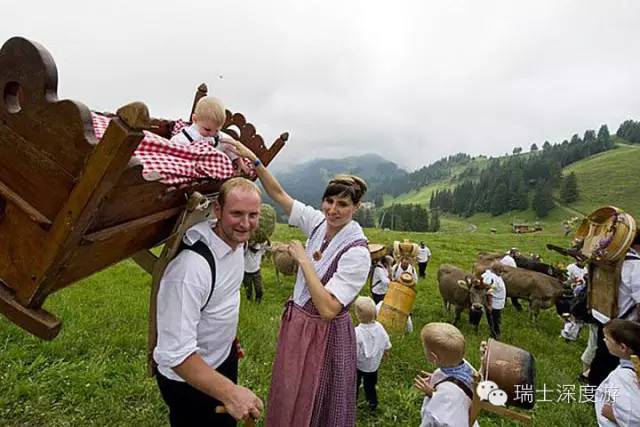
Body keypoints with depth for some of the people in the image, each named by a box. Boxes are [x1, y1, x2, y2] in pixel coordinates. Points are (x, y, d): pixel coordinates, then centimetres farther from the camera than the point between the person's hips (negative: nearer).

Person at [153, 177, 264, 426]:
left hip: (224, 357, 8)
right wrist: (230, 392, -37)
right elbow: (175, 353, -34)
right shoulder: (191, 267, -36)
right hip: (188, 378, -8)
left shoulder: (238, 242, -8)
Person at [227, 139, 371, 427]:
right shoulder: (319, 222, -8)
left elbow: (328, 309, -31)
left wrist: (303, 259, -28)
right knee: (286, 399, 26)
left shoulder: (357, 252, -26)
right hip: (296, 322, 6)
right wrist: (254, 160, -10)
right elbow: (278, 194, 0)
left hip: (324, 334, -6)